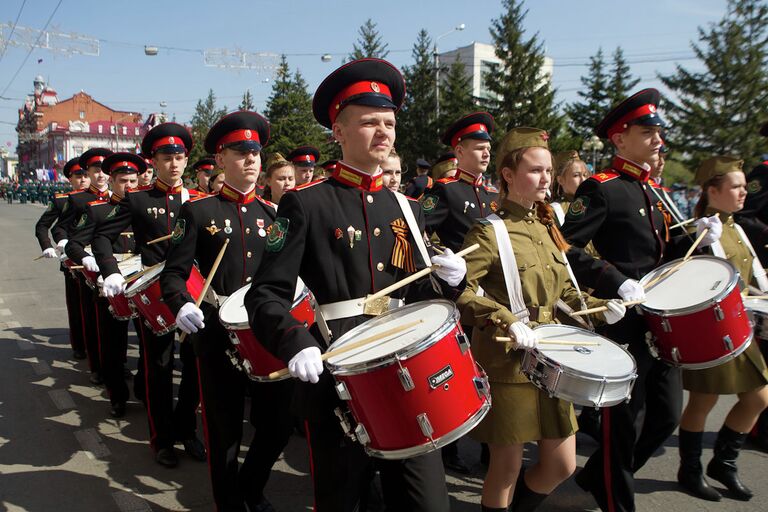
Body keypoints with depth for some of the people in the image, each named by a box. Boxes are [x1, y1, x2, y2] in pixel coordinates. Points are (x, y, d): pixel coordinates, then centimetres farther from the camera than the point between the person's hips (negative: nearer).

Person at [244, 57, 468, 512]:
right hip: (338, 381, -4)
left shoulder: (408, 209, 12)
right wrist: (295, 344, -26)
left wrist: (448, 280, -5)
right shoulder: (307, 204, -5)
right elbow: (266, 295, -9)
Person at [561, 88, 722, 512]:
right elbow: (566, 248, -21)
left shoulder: (651, 191, 15)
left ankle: (599, 476, 34)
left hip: (659, 323, 9)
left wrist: (696, 240, 3)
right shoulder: (599, 190, -12)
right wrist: (617, 282, -26)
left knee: (667, 415, 16)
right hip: (622, 324, -9)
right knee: (624, 421, 3)